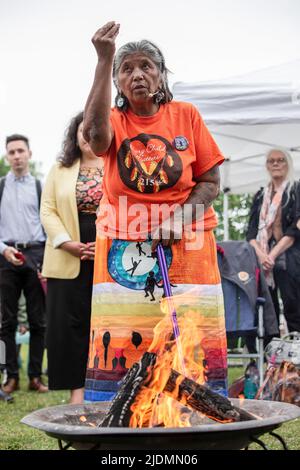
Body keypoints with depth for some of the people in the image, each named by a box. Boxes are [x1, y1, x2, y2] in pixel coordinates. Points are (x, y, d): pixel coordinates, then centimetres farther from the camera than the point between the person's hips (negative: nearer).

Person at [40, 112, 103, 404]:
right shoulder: (60, 170, 13)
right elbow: (47, 210, 5)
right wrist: (70, 244, -10)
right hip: (69, 261, 1)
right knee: (70, 323, -1)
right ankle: (77, 388, 6)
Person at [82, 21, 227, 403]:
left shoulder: (186, 116, 6)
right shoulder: (113, 121, 5)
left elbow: (210, 182, 4)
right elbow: (94, 132, -22)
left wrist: (180, 218, -14)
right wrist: (104, 60, -23)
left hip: (185, 248, 0)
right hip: (123, 251, 0)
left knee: (193, 344, -3)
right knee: (120, 344, -3)